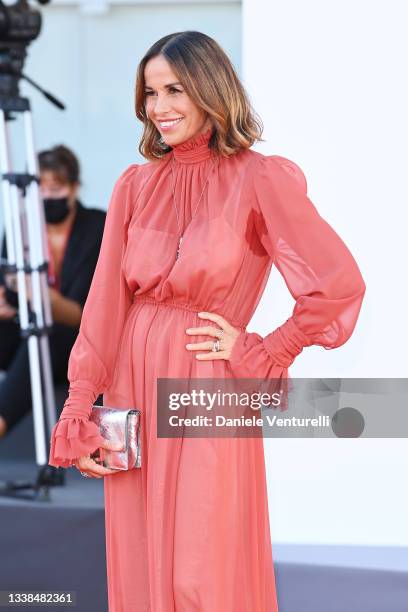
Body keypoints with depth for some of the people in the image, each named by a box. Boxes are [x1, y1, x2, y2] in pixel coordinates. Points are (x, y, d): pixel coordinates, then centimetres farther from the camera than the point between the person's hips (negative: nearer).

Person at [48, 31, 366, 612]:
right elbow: (105, 302, 4)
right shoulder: (135, 185, 9)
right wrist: (79, 413, -3)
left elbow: (339, 285, -12)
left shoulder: (259, 180, -6)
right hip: (132, 384, 5)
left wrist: (262, 355, -7)